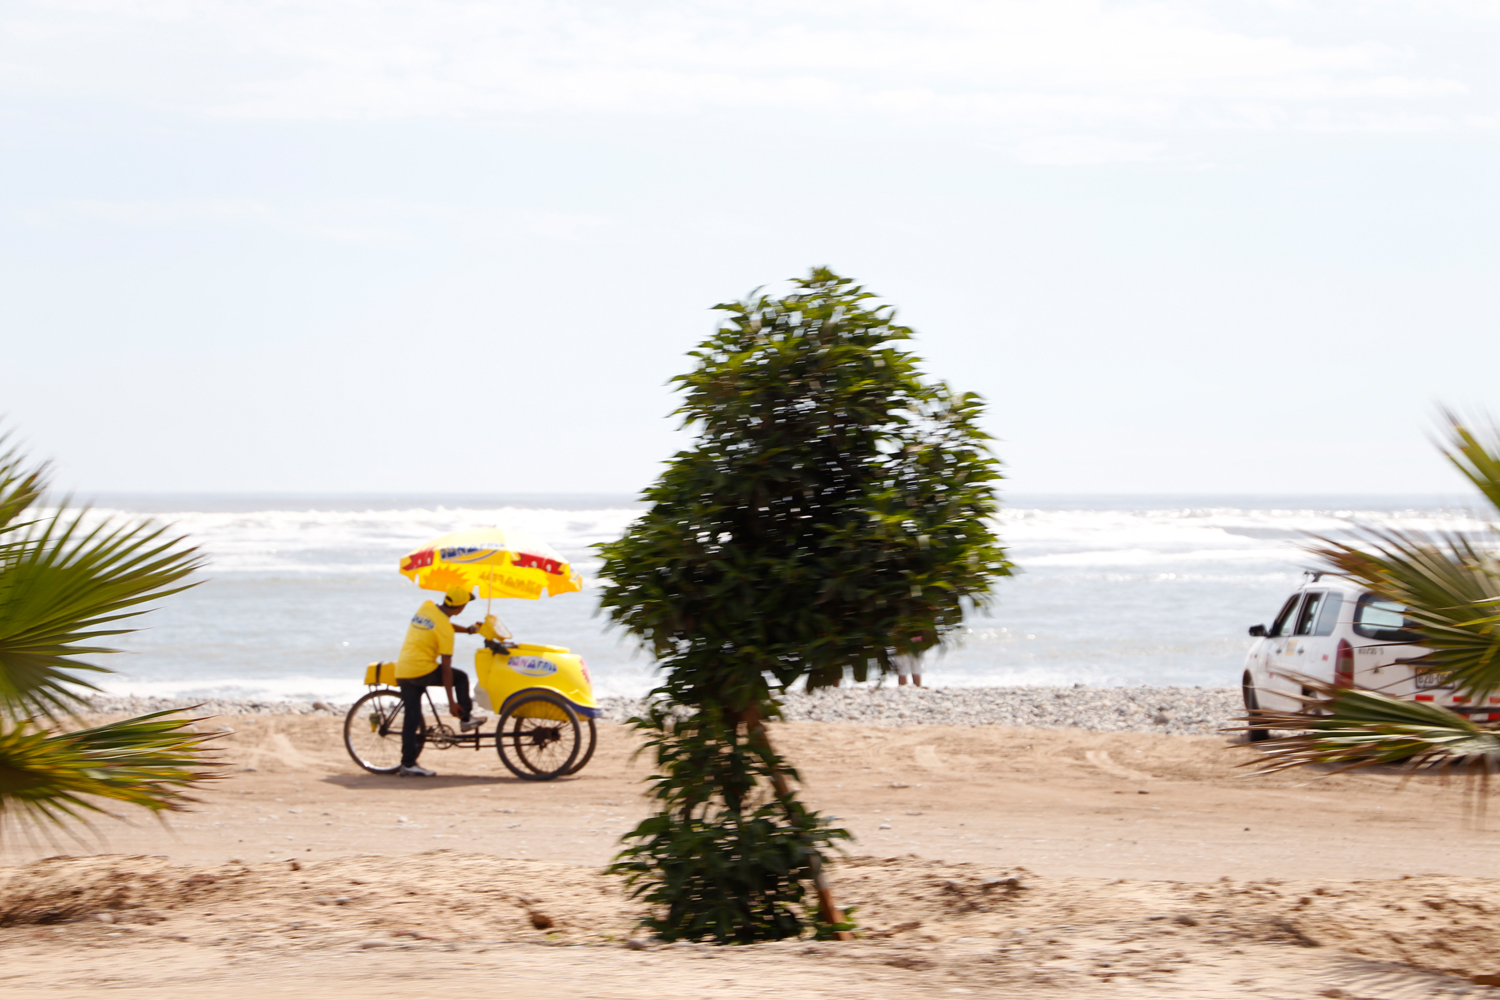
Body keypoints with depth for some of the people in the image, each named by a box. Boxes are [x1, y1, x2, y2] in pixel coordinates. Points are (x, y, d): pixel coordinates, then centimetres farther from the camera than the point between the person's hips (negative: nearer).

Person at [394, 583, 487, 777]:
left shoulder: (426, 607, 8)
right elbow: (445, 668, -11)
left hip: (402, 671, 7)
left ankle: (408, 764, 6)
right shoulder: (445, 629, -12)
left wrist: (467, 629, 30)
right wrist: (451, 701, -7)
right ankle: (466, 719, 20)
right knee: (461, 677, 14)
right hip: (422, 670, -7)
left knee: (411, 718, 8)